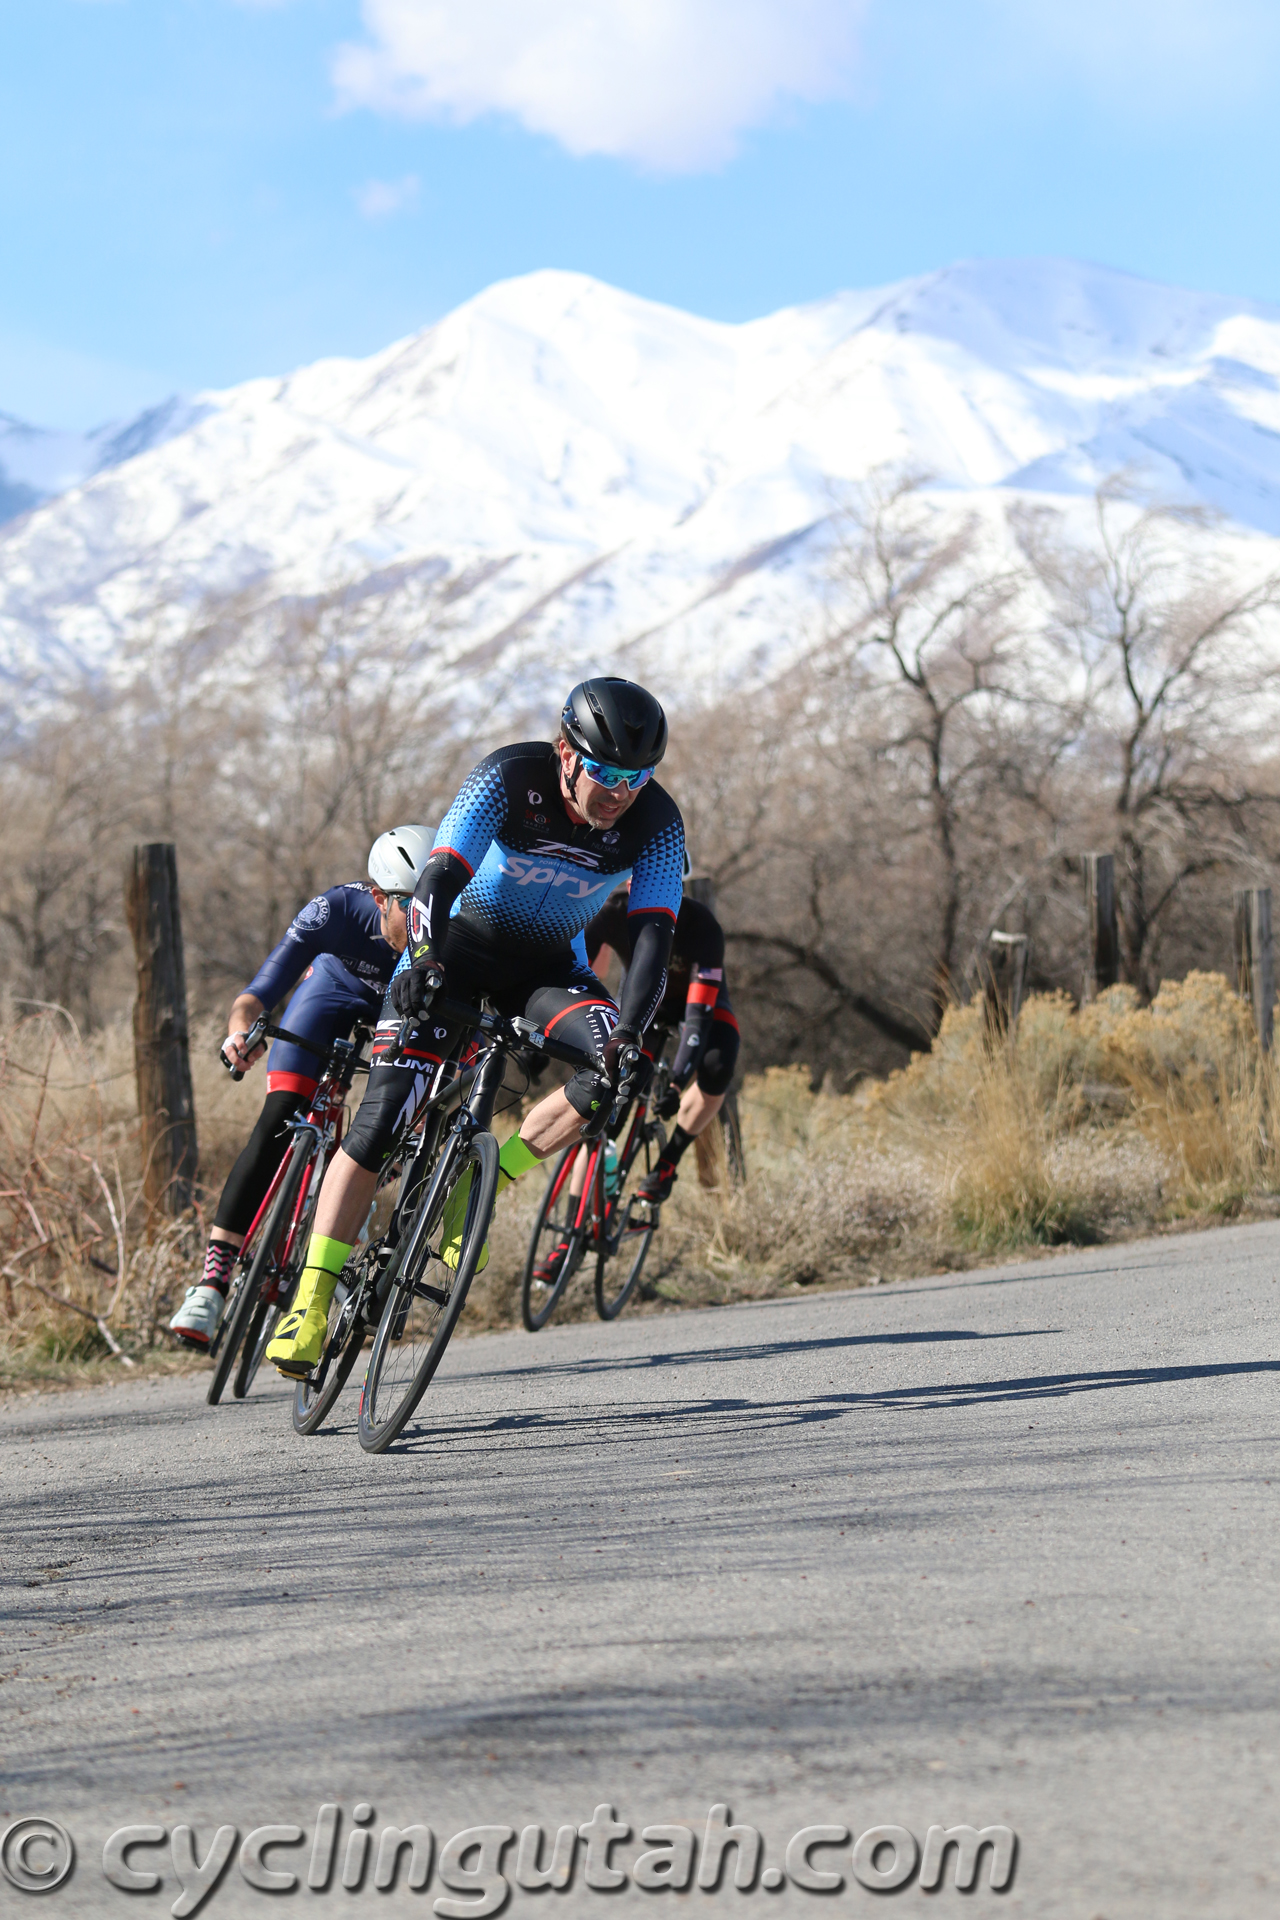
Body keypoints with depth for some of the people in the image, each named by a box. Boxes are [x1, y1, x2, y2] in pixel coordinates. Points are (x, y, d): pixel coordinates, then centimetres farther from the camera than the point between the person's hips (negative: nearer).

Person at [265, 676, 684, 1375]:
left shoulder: (655, 822, -20)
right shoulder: (508, 777, -27)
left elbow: (651, 933, -25)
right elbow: (441, 876, -36)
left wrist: (631, 1034, -41)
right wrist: (424, 959, -56)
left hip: (547, 962, 3)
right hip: (459, 940, -3)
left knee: (617, 1068, -27)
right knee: (384, 1113, -17)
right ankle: (312, 1299, -15)